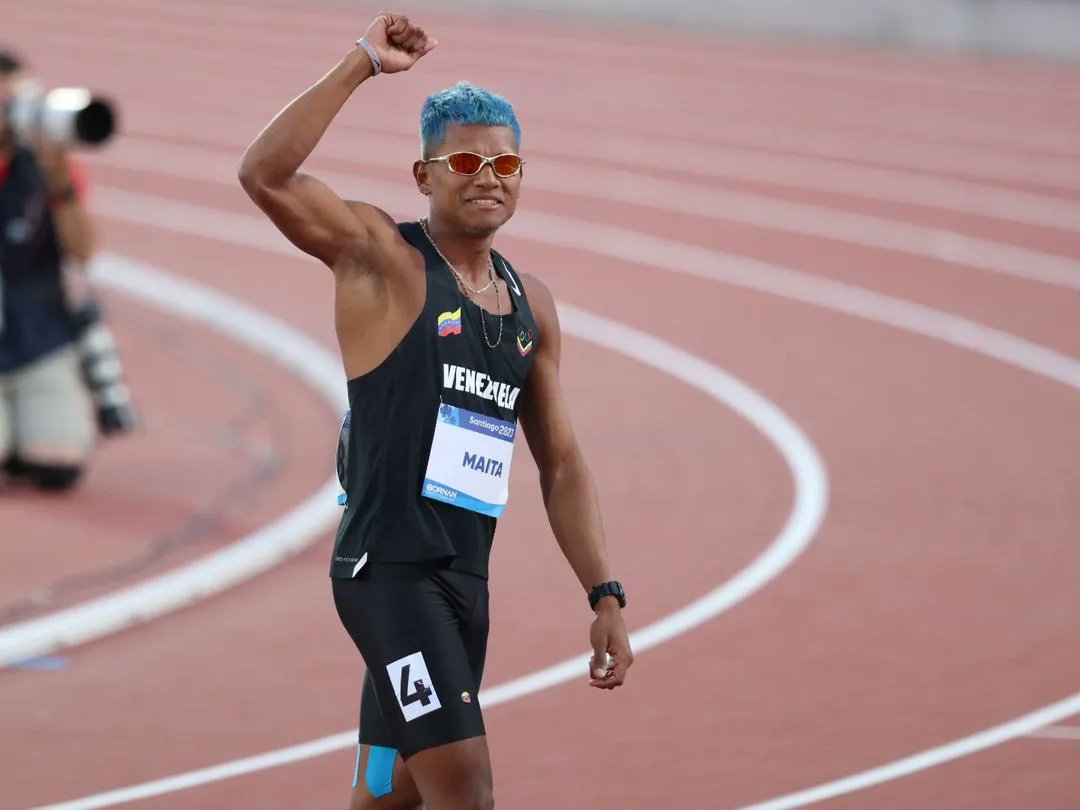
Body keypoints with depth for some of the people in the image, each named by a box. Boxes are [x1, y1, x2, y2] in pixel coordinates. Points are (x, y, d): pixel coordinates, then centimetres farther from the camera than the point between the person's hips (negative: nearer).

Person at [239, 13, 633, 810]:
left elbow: (561, 464, 18)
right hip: (388, 569, -7)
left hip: (465, 581, 7)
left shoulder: (531, 304, 14)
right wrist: (362, 65, -23)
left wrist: (605, 595, 10)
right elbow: (266, 175, -23)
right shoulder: (384, 257, -6)